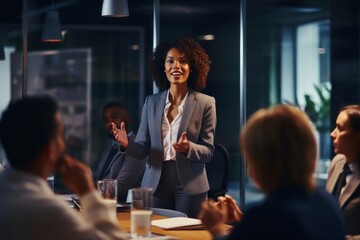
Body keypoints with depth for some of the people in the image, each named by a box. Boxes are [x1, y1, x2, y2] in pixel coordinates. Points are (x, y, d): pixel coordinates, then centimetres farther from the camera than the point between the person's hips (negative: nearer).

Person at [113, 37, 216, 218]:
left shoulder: (205, 103, -2)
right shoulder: (151, 102, 8)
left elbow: (208, 151, -4)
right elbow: (143, 149, 5)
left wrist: (188, 148, -23)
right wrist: (128, 144, -15)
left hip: (190, 186, -2)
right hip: (156, 184, 3)